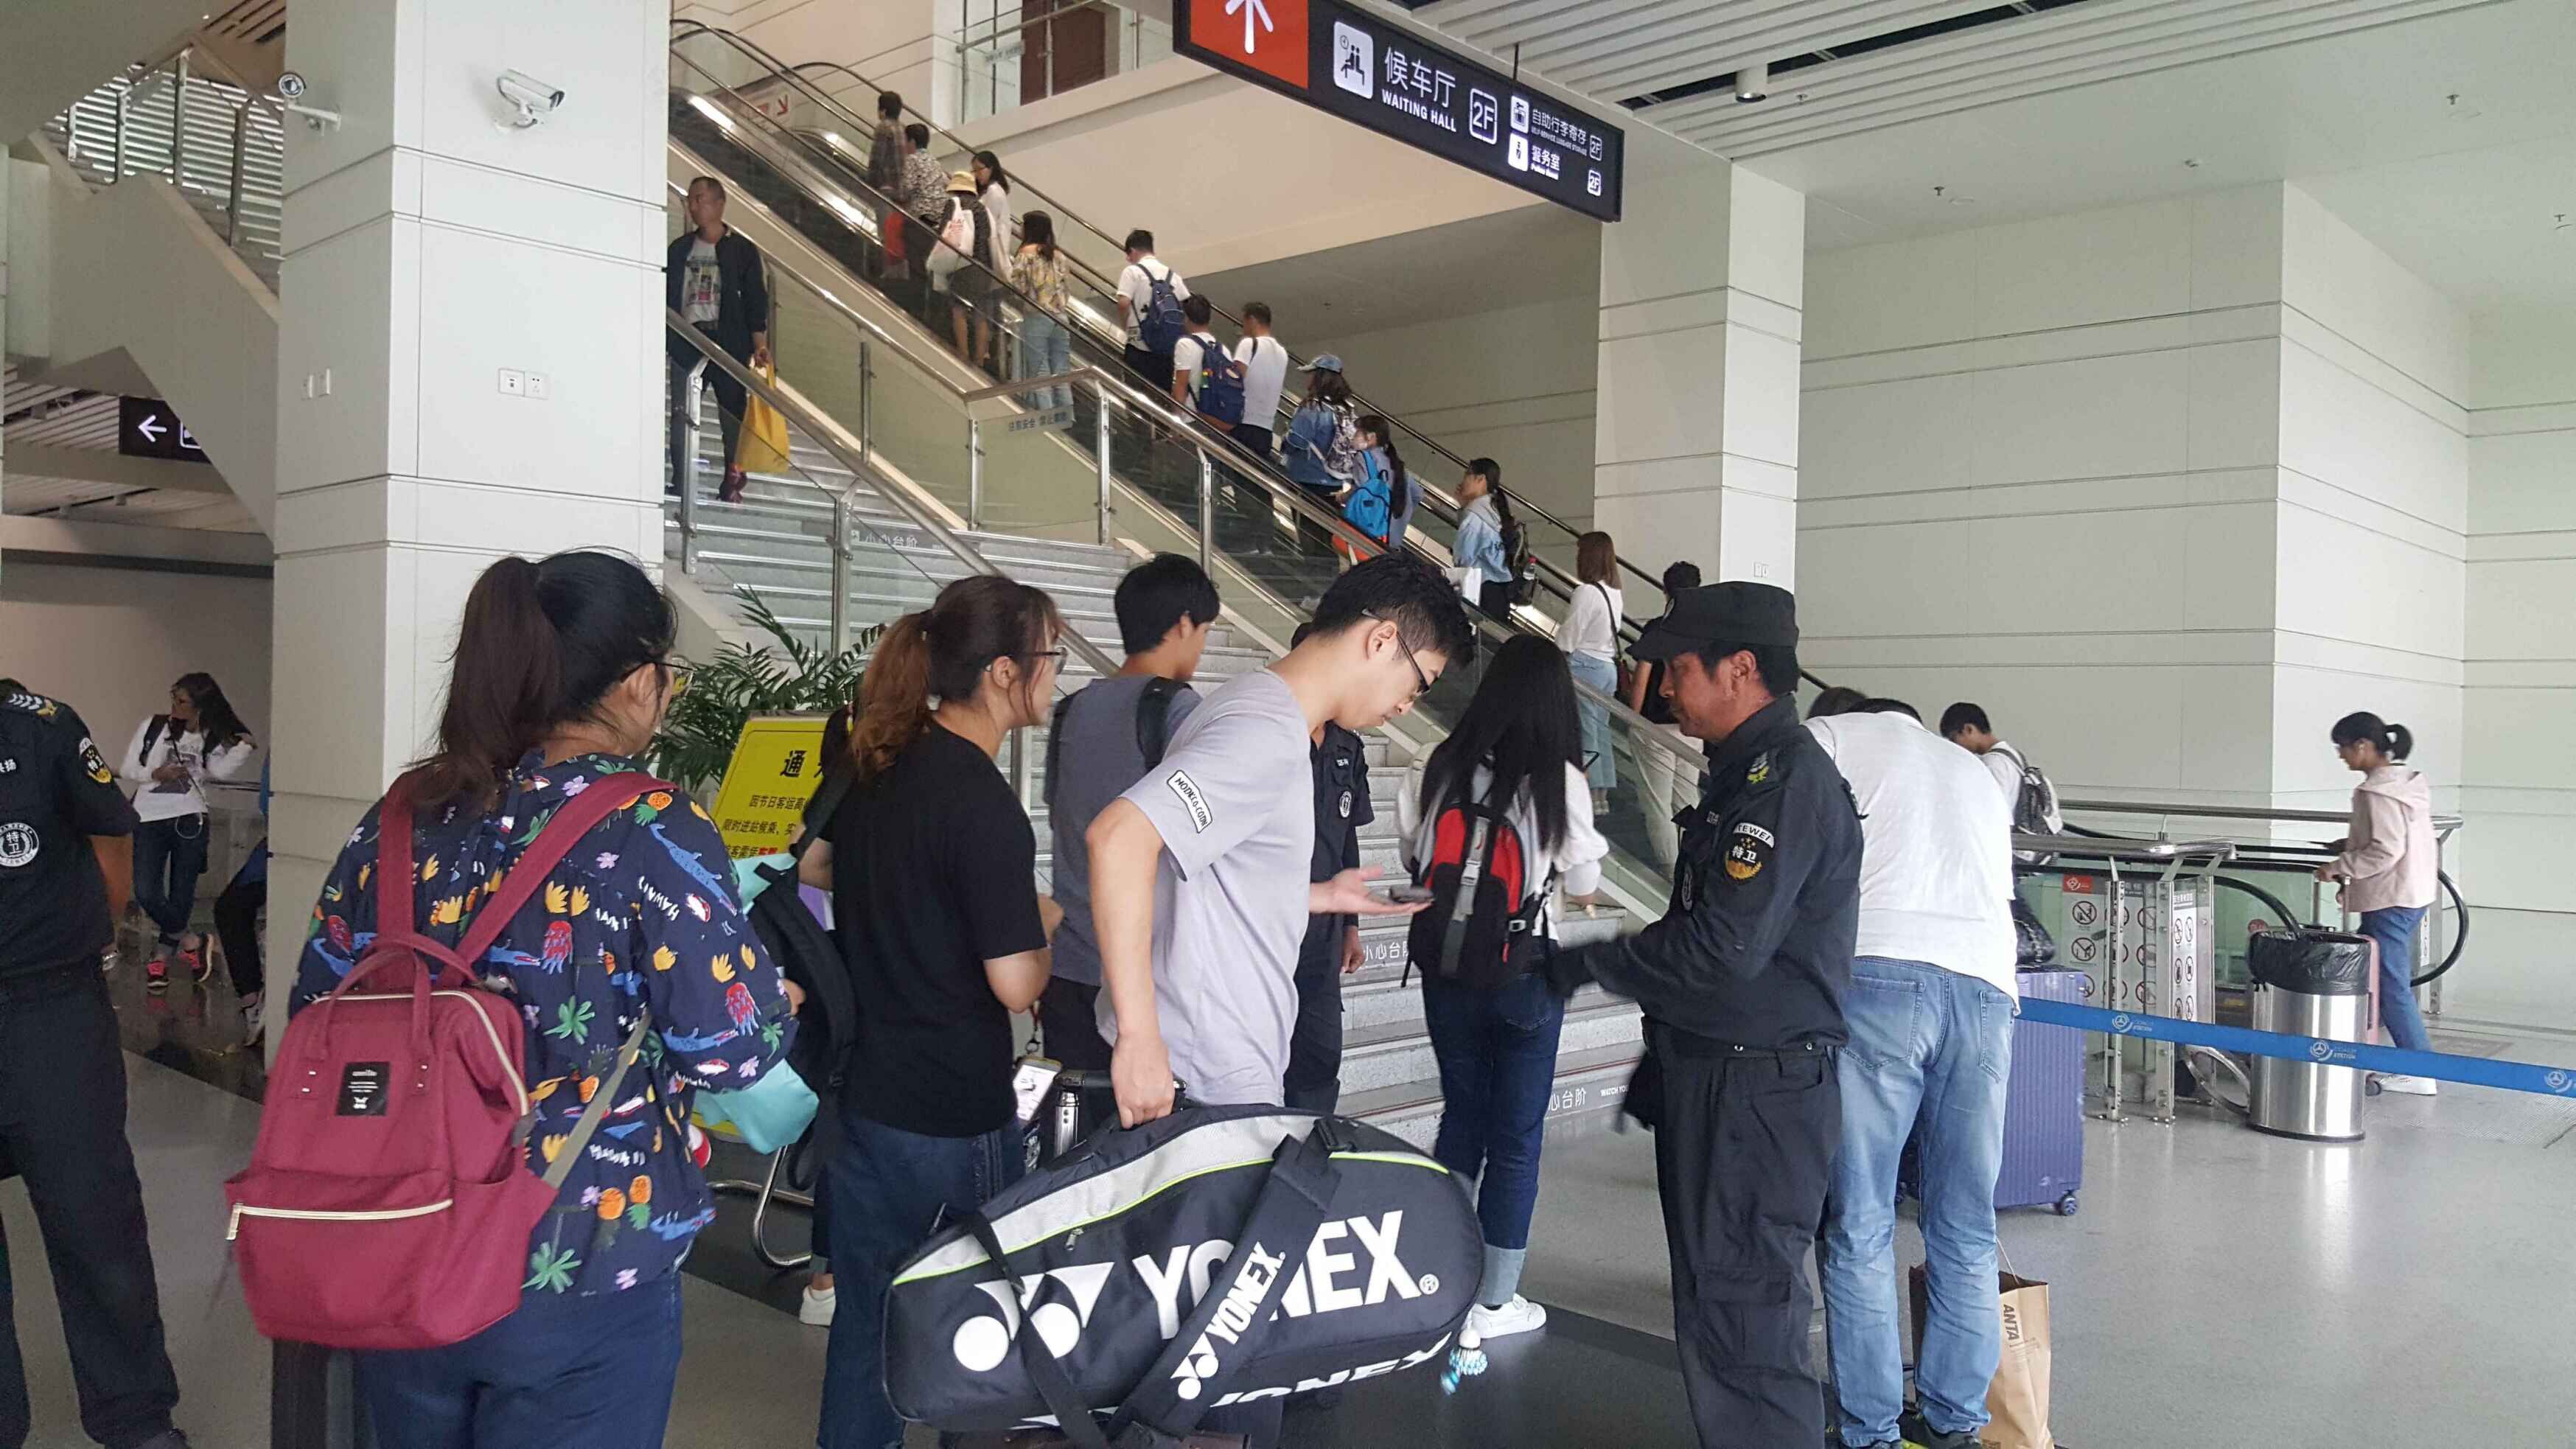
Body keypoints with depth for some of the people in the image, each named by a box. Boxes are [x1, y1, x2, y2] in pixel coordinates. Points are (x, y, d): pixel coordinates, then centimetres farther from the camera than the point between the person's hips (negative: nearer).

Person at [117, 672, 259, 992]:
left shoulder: (211, 740, 4)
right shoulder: (153, 727, 3)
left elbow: (223, 770, -15)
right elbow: (127, 769, 5)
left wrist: (246, 748, -29)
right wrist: (155, 774, -14)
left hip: (190, 822, 0)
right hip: (150, 820, 0)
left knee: (181, 895, 5)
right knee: (147, 894, -11)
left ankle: (162, 956, 25)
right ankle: (190, 941, 11)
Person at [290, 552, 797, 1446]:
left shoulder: (402, 816, 1)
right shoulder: (653, 830, -17)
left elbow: (318, 1013, 9)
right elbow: (731, 1046, -18)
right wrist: (778, 996, 2)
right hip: (578, 1285, -6)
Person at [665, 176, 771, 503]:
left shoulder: (742, 250, 3)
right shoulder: (679, 248, 14)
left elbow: (756, 301, -1)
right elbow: (665, 295, 15)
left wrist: (759, 344, -10)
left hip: (728, 343, -3)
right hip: (686, 342, 3)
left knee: (734, 418, -2)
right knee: (681, 416, -1)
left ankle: (732, 487, 3)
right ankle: (681, 486, 2)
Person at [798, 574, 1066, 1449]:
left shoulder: (872, 764, 3)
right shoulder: (985, 805, -21)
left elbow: (810, 870, 20)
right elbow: (1015, 986, -22)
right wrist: (1048, 923, -3)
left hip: (863, 1092, 7)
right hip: (952, 1115, -7)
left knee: (866, 1317, 19)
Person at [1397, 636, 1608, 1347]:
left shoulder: (1438, 769, -7)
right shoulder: (1560, 781, -15)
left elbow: (1413, 860, 6)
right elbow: (1584, 888, -4)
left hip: (1447, 967, 3)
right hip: (1526, 973, -3)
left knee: (1461, 1114, 20)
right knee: (1517, 1135, 11)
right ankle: (1494, 1301, 20)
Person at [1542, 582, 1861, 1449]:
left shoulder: (1785, 777, -17)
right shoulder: (1745, 772, 15)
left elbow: (1722, 948, -24)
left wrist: (1590, 962, -11)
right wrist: (1662, 1064, 24)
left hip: (1760, 1093, -10)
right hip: (1715, 1078, 10)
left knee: (1741, 1322, -5)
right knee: (1714, 1310, 18)